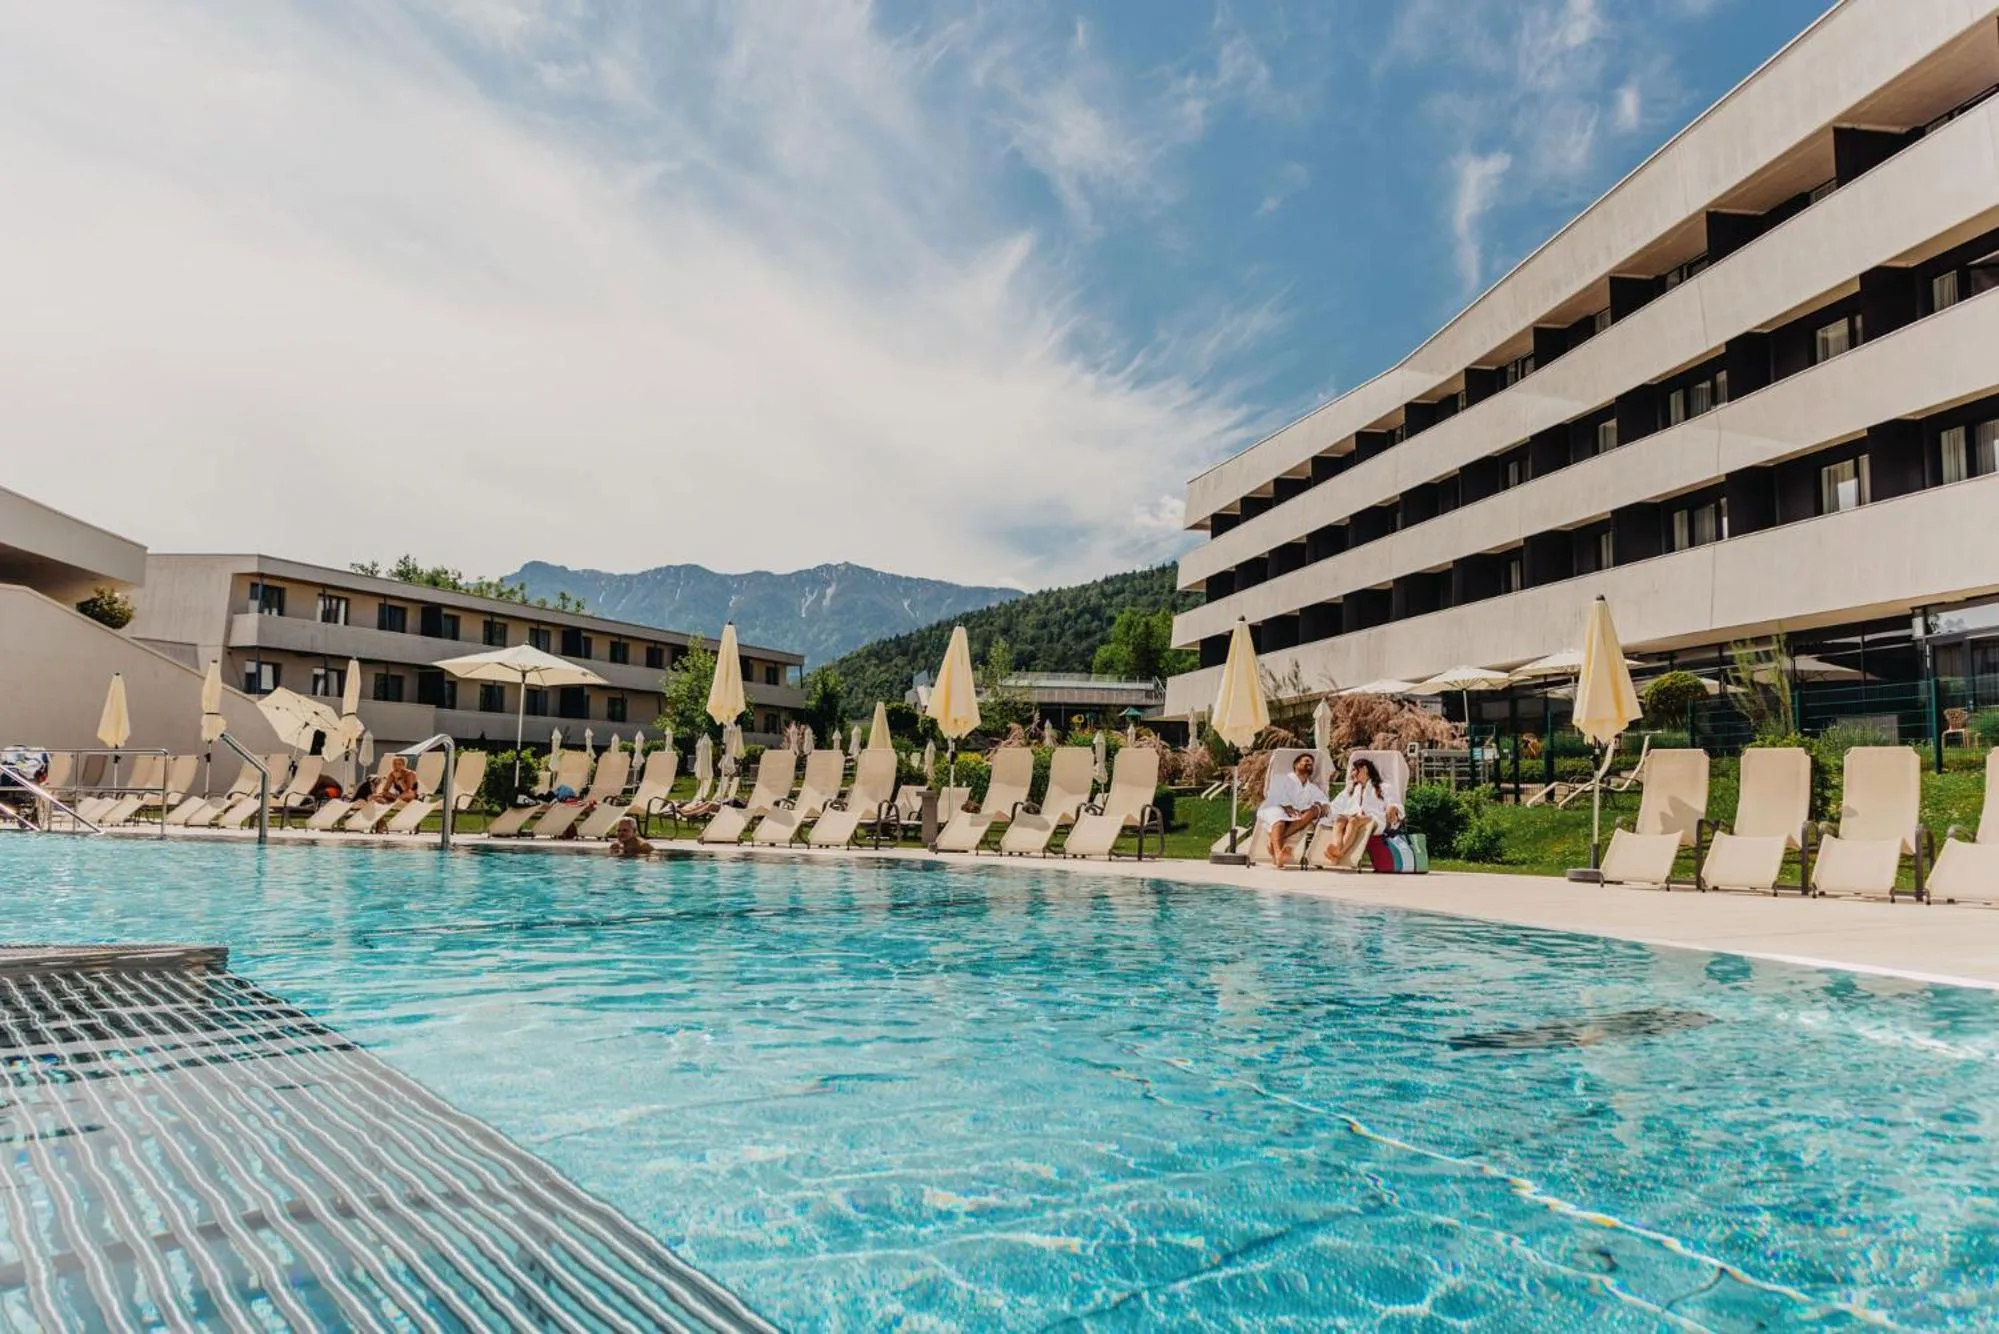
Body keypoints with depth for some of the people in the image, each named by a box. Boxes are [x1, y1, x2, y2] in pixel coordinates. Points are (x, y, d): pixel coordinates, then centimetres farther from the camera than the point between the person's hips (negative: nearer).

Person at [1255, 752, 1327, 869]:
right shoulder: (1281, 779, 18)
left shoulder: (1313, 788, 28)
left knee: (1315, 810, -26)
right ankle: (1278, 854, -63)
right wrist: (1288, 808, -22)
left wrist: (1320, 806, -15)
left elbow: (1324, 804, 10)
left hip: (1299, 817, 3)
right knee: (1278, 815, -37)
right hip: (1273, 810, -3)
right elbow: (1276, 796, -2)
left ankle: (1275, 840, -41)